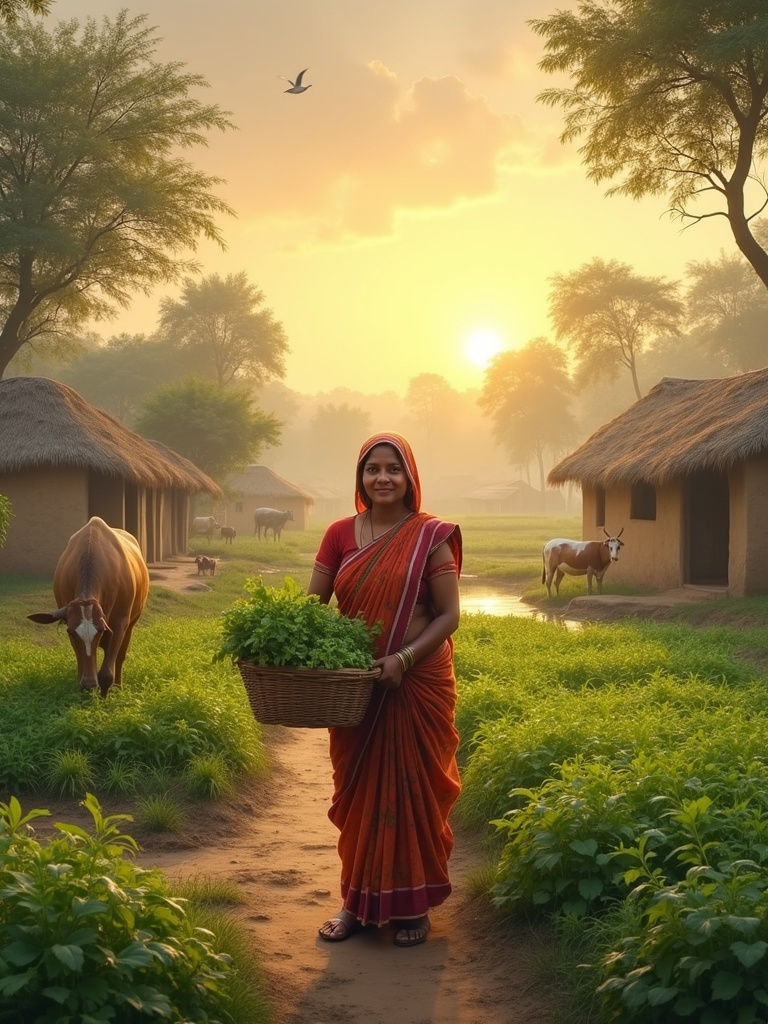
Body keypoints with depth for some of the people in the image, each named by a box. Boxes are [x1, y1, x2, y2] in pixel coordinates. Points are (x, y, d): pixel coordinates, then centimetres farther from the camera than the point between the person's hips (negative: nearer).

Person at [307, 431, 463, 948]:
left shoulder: (430, 536, -5)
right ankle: (357, 900, 23)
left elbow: (450, 614, -8)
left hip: (418, 685, -3)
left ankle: (413, 904, 20)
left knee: (414, 789, 6)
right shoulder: (340, 535, 4)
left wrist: (405, 658, -20)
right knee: (358, 790, 10)